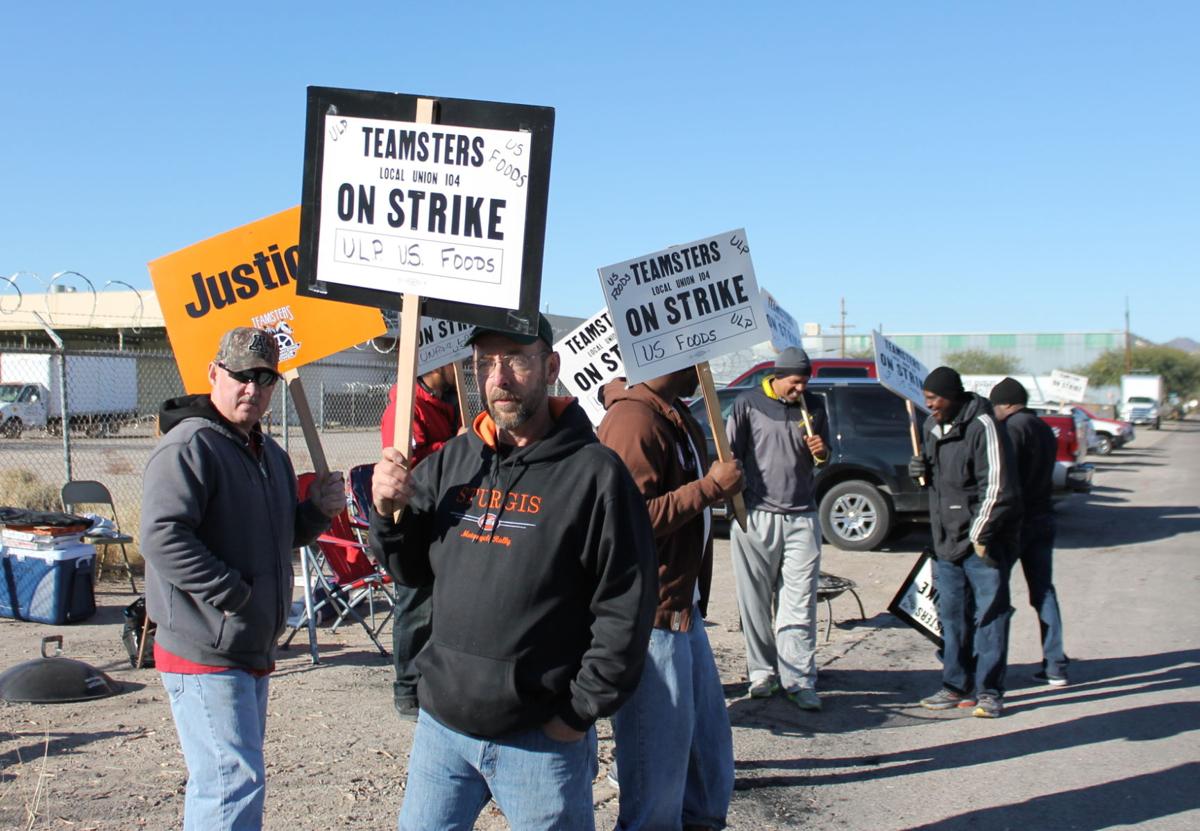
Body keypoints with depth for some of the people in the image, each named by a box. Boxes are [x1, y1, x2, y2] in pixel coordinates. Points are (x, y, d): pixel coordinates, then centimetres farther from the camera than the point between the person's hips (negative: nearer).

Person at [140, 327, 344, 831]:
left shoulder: (269, 454, 16)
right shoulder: (189, 446, -14)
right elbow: (163, 538, -25)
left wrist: (317, 511, 3)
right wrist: (234, 595, -23)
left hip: (253, 652, 9)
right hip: (204, 654, -9)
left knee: (221, 780, 19)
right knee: (236, 781, -10)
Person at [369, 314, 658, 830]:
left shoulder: (594, 473, -12)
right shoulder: (453, 460, 5)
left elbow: (625, 609, -12)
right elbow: (413, 570, 13)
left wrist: (579, 712, -11)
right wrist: (389, 512, -6)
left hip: (541, 738, -5)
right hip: (441, 725, 5)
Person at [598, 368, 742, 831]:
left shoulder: (675, 418, 14)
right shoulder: (634, 421, -19)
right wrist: (710, 487, -20)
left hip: (684, 610, 10)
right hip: (650, 618, -10)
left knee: (708, 744, 20)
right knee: (659, 761, 0)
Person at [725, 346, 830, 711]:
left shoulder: (814, 406, 11)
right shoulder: (749, 404, 0)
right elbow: (730, 453, 4)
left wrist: (821, 453, -2)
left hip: (802, 519, 2)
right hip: (756, 516, -2)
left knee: (799, 605, -1)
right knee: (755, 603, 5)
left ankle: (800, 680, 3)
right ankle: (763, 672, 18)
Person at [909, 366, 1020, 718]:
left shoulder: (982, 426, -15)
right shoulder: (931, 426, 11)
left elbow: (996, 486, -18)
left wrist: (980, 535, -18)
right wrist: (920, 470, 2)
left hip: (983, 542, -8)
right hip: (946, 539, 8)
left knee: (989, 613, -1)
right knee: (952, 615, 12)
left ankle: (988, 691, 7)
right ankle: (957, 686, 22)